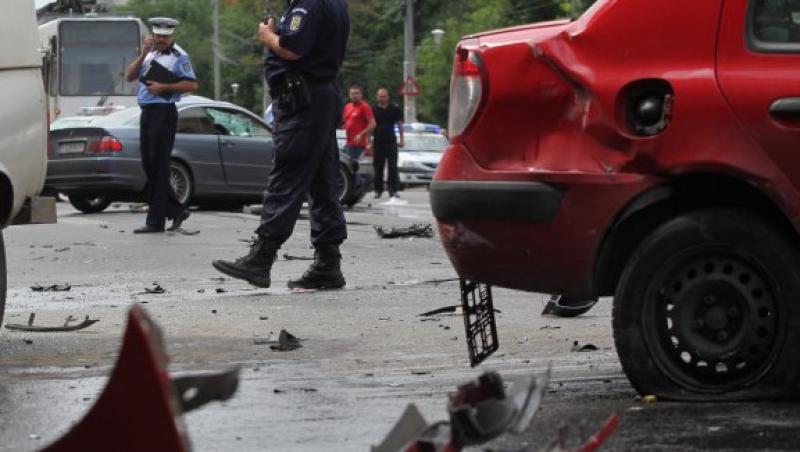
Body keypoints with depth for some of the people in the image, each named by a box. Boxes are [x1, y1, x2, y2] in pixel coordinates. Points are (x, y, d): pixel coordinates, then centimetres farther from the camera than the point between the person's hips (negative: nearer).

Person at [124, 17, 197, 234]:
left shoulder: (179, 56, -4)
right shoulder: (149, 54, 17)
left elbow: (192, 85, -11)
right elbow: (129, 76, 9)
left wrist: (162, 87, -14)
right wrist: (143, 54, -4)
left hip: (163, 112, -8)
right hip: (146, 112, 8)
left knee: (158, 167, -6)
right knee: (149, 165, 10)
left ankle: (155, 221, -3)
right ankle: (177, 210, 20)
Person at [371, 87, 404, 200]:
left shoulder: (394, 109, 5)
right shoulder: (373, 110, 5)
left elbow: (399, 124, 10)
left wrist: (401, 140, 4)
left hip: (391, 142, -1)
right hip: (378, 143, 1)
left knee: (393, 168, -4)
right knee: (378, 169, 4)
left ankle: (393, 191, -4)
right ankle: (378, 190, 13)